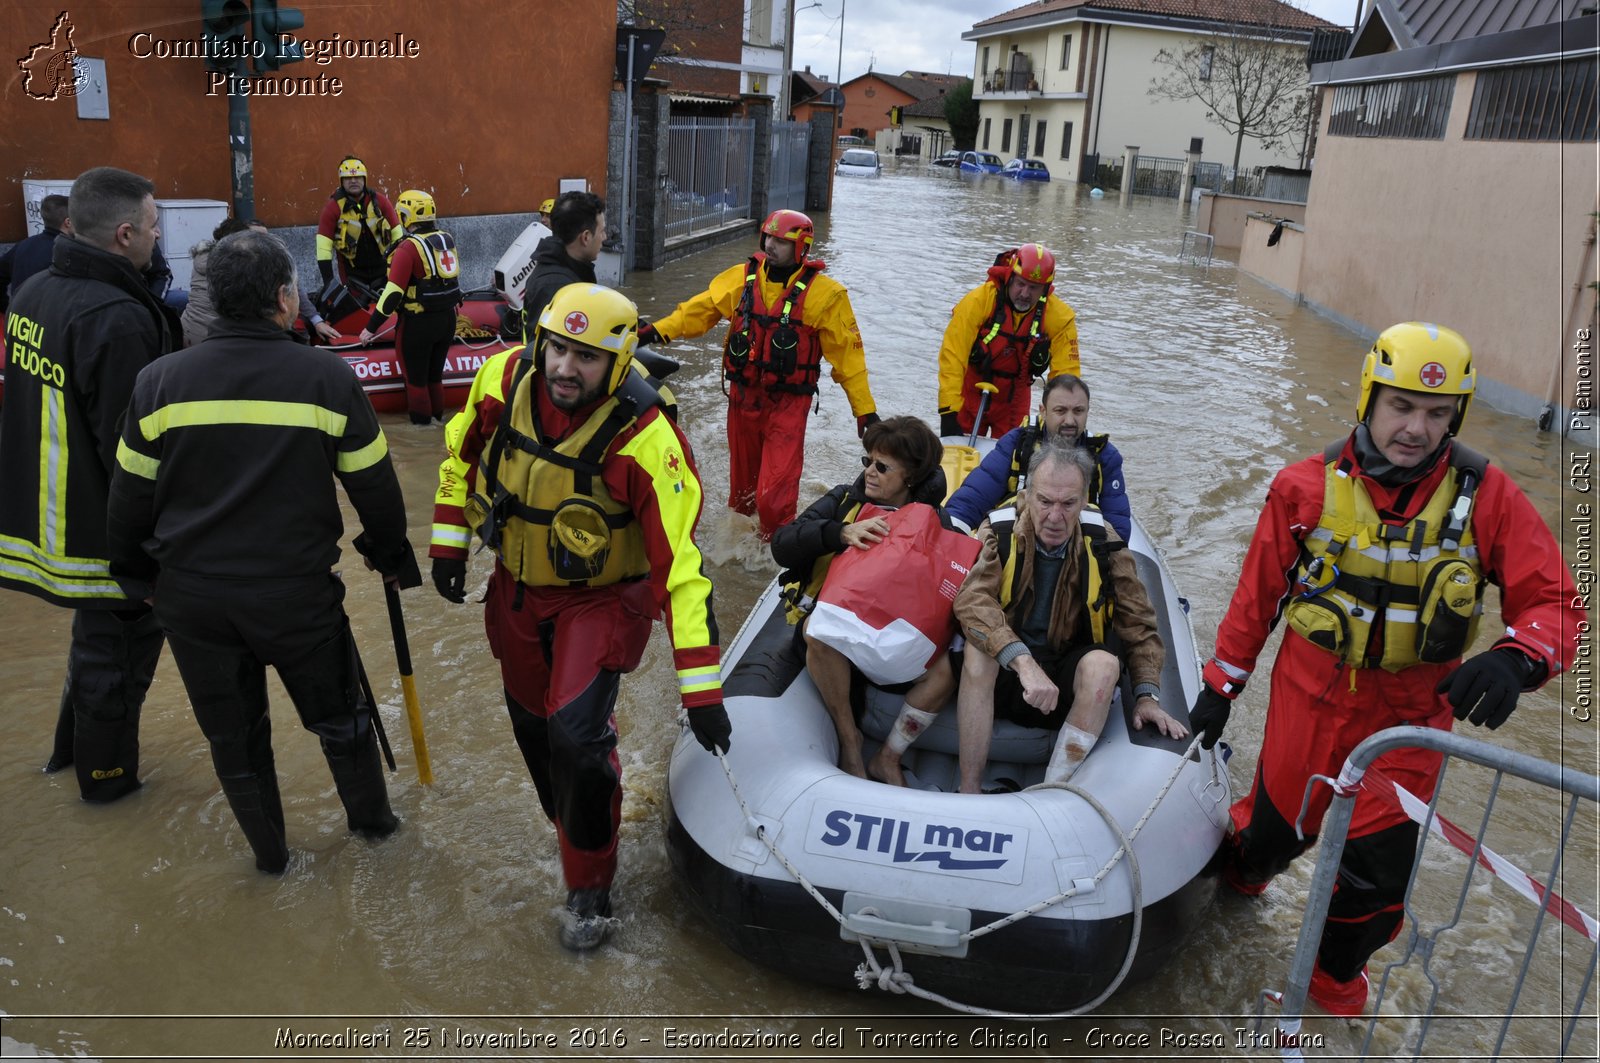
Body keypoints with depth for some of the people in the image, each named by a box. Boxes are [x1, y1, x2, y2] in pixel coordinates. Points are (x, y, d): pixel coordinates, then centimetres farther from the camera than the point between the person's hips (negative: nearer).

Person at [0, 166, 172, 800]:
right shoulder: (119, 319, -27)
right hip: (107, 526, -9)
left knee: (99, 632, 27)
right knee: (120, 642, 11)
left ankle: (73, 745, 44)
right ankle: (107, 773, 29)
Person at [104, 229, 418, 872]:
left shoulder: (161, 380, -5)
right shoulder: (327, 377, -11)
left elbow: (130, 498, 3)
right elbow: (374, 486, -3)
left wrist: (137, 575, 19)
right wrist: (390, 554, 14)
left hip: (191, 596, 2)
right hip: (295, 591, -2)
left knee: (233, 732, 20)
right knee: (337, 712, 21)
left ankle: (269, 851, 36)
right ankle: (371, 818, 39)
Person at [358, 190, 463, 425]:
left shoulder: (409, 248, -17)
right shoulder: (447, 240, 3)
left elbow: (393, 293, -20)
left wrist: (371, 327, -14)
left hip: (418, 324, -7)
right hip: (448, 319, 7)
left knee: (416, 378, 6)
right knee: (435, 375, 20)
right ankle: (437, 420, 30)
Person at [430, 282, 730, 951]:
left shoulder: (644, 438, -31)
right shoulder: (503, 380, -16)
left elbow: (680, 562, -32)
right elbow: (463, 452, 7)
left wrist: (702, 686, -34)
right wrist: (449, 541, 8)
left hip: (600, 599, -5)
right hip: (517, 590, 5)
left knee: (576, 735, -15)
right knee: (532, 723, 17)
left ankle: (589, 887, 9)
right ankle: (571, 825, 46)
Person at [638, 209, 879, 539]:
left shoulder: (824, 293, -9)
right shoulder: (743, 277, 3)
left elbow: (847, 352, -7)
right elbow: (702, 308, 7)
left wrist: (865, 409, -8)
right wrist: (658, 331, -7)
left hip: (787, 403, -4)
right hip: (743, 396, 4)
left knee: (773, 496, -12)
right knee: (741, 482, 19)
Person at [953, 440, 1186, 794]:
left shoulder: (1102, 544, -6)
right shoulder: (1000, 532, -13)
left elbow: (1137, 622, 1)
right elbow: (971, 601, -29)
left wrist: (1147, 695, -11)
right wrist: (1024, 662, -43)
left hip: (1069, 680, 2)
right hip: (1004, 676, -2)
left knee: (1103, 663, -30)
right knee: (978, 651, -33)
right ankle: (968, 792, -27)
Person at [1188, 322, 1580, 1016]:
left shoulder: (1486, 496, -11)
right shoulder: (1309, 487, -10)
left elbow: (1553, 599, -10)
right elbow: (1258, 593, -1)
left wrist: (1516, 658, -32)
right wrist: (1219, 687, 4)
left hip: (1410, 720, 0)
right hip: (1311, 699, 0)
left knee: (1379, 872, 6)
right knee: (1278, 826, 17)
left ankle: (1333, 981, 37)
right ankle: (1237, 873, 55)